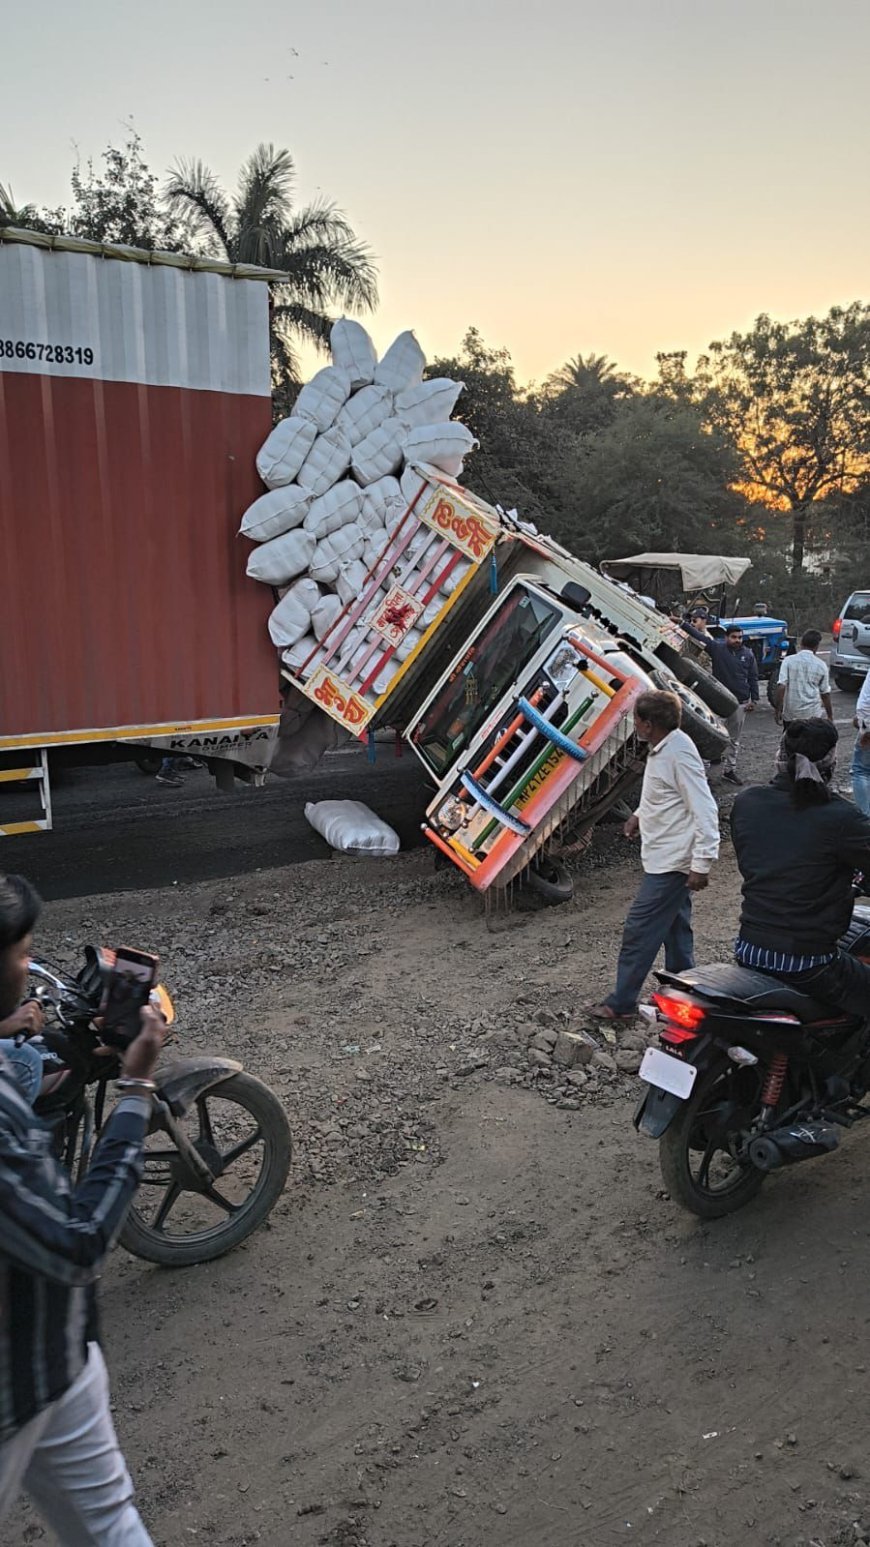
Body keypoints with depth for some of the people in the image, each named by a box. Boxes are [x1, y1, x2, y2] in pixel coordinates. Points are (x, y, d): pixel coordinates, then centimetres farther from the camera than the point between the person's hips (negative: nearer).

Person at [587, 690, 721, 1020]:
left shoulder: (679, 754, -23)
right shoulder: (662, 748, 7)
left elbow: (705, 810, -25)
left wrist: (701, 863, -26)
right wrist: (641, 815, 12)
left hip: (670, 863, -10)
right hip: (666, 859, 10)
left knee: (639, 929, -3)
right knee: (674, 928, 18)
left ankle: (621, 1002, 6)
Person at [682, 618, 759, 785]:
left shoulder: (748, 654, 4)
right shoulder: (717, 648, -5)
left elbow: (753, 678, 8)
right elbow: (698, 635, -7)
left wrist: (754, 699, 4)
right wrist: (683, 623, -14)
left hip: (740, 702, 3)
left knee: (734, 739, 12)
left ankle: (729, 770, 22)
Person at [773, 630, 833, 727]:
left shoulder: (789, 661, -3)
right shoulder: (821, 665, 2)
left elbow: (781, 687, -11)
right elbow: (825, 693, 8)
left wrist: (778, 710, -5)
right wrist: (830, 716, 18)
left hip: (790, 714, 0)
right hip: (812, 715, 0)